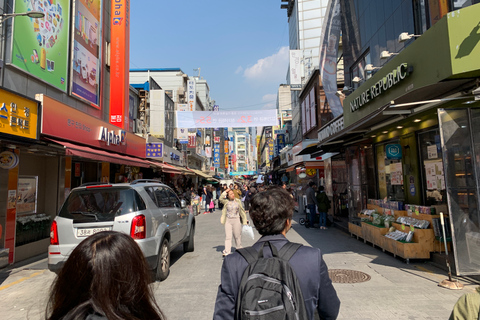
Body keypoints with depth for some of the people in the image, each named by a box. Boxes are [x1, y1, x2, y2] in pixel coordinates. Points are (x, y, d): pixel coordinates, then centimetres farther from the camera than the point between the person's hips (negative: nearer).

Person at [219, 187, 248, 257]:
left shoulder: (238, 201, 3)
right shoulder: (226, 201, 0)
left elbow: (242, 210, 9)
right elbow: (221, 198, -19)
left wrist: (245, 219, 8)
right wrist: (225, 191, -14)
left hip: (236, 220, 1)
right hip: (228, 220, 0)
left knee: (237, 236, 11)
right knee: (228, 236, -3)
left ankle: (239, 249, 31)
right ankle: (227, 251, -2)